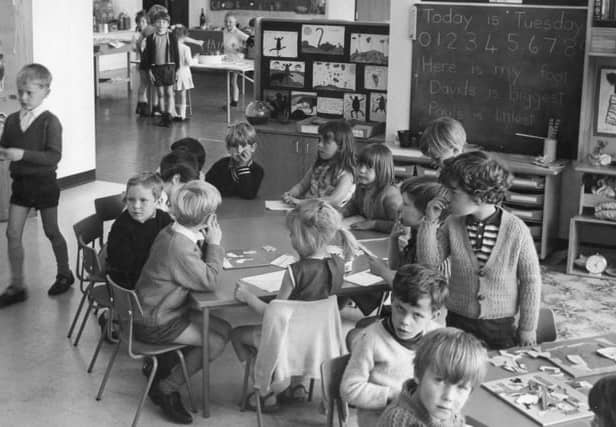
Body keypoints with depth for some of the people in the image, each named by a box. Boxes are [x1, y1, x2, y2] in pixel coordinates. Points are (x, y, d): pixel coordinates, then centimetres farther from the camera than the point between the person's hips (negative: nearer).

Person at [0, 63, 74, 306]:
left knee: (51, 232, 11)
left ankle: (64, 274, 32)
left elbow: (54, 156, -23)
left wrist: (23, 154, -31)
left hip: (44, 183, -5)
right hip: (20, 183, 5)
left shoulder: (50, 122, -15)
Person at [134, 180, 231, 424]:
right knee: (215, 343, -10)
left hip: (155, 309, 10)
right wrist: (214, 244, -16)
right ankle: (166, 389, 2)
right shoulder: (179, 247, -30)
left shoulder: (171, 232, 1)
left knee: (224, 329, 8)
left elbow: (198, 267, 11)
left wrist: (207, 242, -4)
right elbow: (208, 281, -24)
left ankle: (166, 366, 15)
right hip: (155, 325, -10)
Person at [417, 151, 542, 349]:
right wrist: (430, 222, -14)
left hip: (501, 327, -2)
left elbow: (530, 281, -7)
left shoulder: (516, 230, -16)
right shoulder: (453, 224, -7)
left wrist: (528, 328, -3)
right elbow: (428, 261, -4)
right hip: (457, 322, 2)